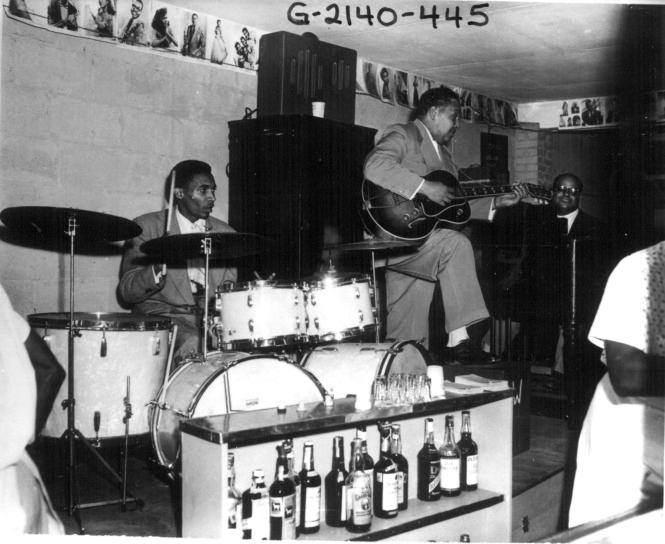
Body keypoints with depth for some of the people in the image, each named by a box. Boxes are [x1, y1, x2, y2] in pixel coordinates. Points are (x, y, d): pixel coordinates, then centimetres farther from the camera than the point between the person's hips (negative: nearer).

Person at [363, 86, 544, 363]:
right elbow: (374, 166, -24)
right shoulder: (402, 135, -3)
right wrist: (426, 188, -26)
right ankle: (458, 339, -29)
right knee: (455, 244, -29)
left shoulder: (442, 152, 25)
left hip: (420, 242, 9)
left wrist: (497, 202, 12)